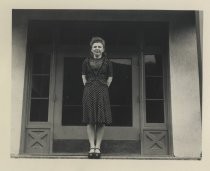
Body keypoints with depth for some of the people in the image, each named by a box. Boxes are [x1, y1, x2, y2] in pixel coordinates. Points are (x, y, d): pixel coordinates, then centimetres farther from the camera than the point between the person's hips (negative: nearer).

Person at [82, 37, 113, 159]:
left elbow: (109, 79, 8)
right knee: (90, 120, -2)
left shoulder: (107, 62, 8)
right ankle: (92, 146, 2)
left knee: (102, 120, -4)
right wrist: (89, 89, 7)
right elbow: (84, 77, 12)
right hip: (89, 92, 1)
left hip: (102, 91, -1)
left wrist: (102, 90, 5)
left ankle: (98, 146, 2)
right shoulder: (86, 62, 11)